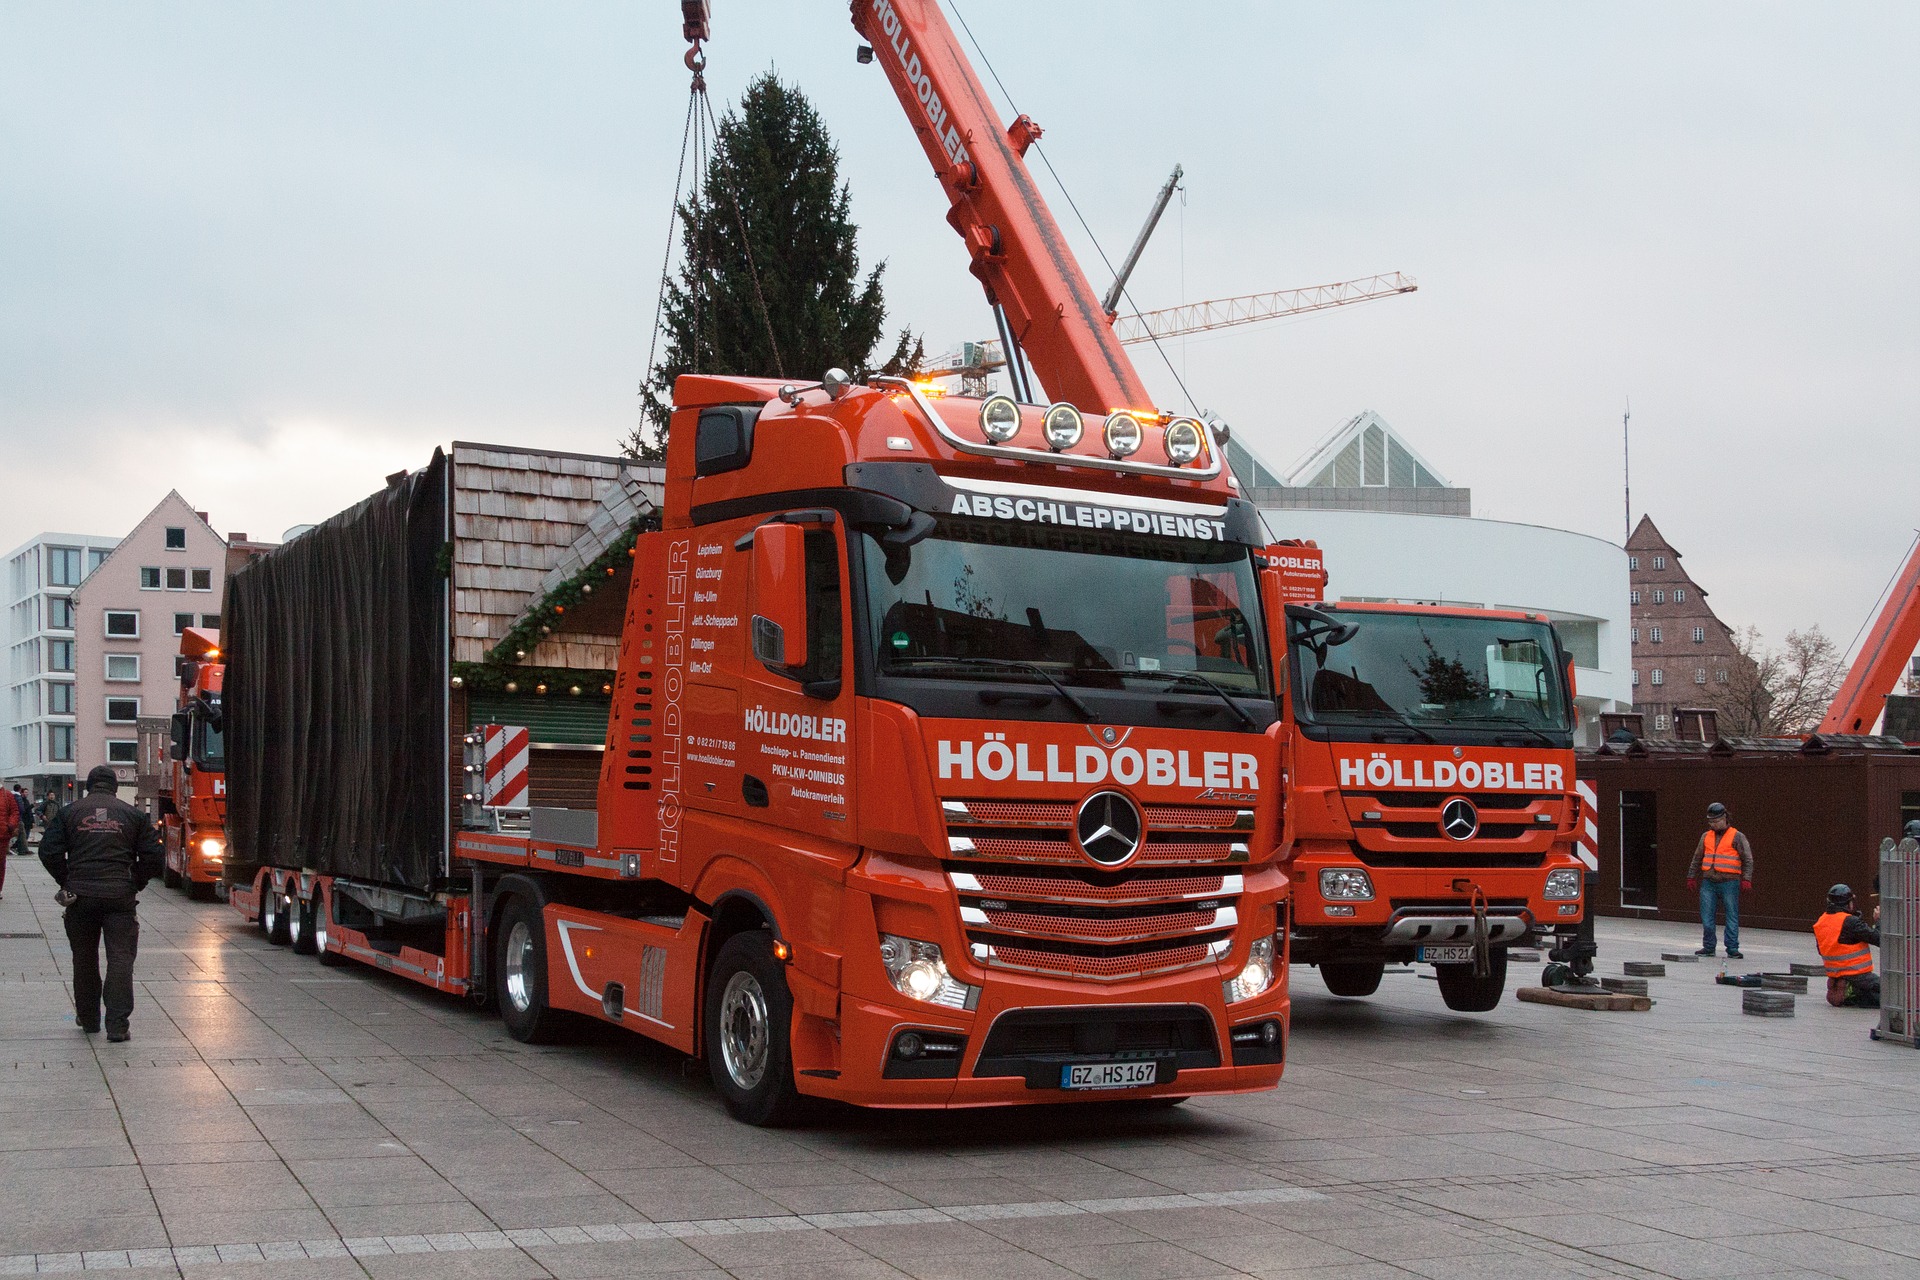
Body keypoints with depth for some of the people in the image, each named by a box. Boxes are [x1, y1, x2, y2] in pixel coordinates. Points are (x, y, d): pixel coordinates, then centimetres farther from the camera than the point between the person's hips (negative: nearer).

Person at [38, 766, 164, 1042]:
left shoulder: (69, 813, 7)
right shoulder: (133, 814, 6)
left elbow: (48, 851, -1)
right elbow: (154, 856, 1)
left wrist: (67, 882, 10)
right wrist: (135, 884, 12)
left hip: (80, 896, 1)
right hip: (120, 896, -1)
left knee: (84, 958, 16)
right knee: (120, 959, -1)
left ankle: (88, 1018, 27)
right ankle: (117, 1024, -10)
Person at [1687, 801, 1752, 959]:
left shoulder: (1737, 837, 1)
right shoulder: (1706, 836, 14)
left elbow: (1748, 859, -2)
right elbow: (1697, 858, 22)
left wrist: (1746, 879, -12)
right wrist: (1691, 877, 18)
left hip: (1729, 882, -4)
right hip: (1708, 882, 4)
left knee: (1732, 916, -2)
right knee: (1706, 916, 3)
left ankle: (1732, 949, 1)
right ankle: (1708, 947, 11)